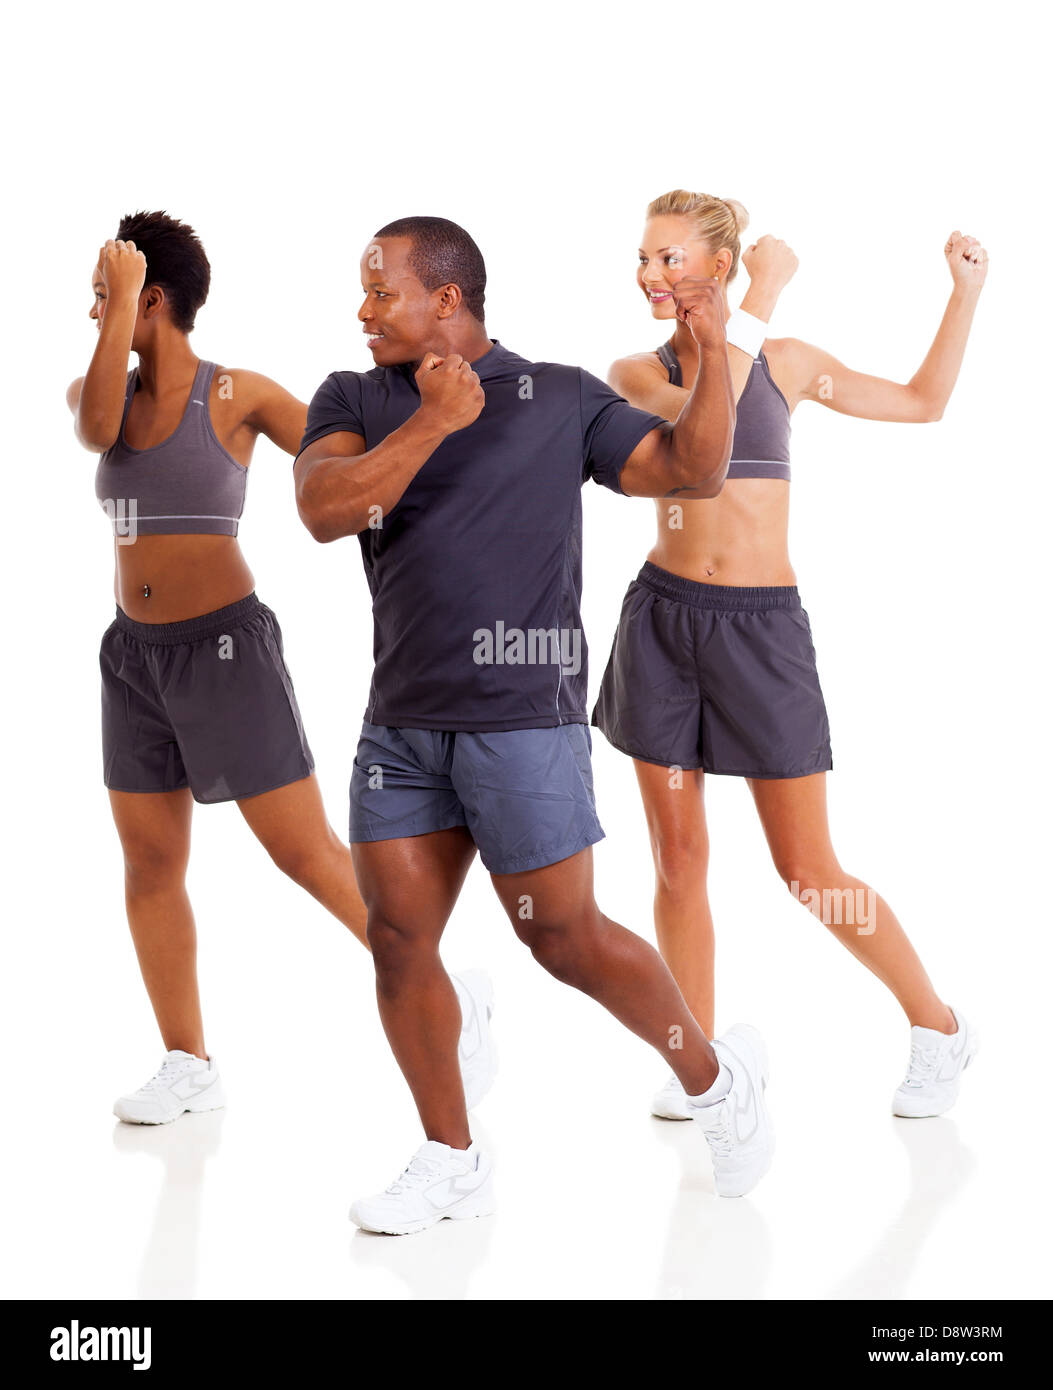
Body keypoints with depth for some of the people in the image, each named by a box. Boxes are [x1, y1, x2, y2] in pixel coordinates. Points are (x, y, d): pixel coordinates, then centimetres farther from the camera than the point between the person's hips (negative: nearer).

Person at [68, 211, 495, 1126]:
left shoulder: (238, 394, -7)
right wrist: (122, 306, -19)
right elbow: (96, 430, -19)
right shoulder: (95, 392, 4)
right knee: (149, 864, 6)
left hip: (226, 649, -5)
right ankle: (189, 1065, 17)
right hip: (136, 654, 6)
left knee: (309, 855, -6)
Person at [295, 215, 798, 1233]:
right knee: (396, 936, 2)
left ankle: (715, 1077, 21)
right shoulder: (352, 402, 7)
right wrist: (431, 421, -20)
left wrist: (713, 352, -11)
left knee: (562, 936, -1)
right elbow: (323, 510, -11)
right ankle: (450, 1162, 16)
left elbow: (691, 471, 0)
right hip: (402, 721, 4)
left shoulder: (560, 400, 2)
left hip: (522, 718, -4)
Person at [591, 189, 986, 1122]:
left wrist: (966, 290, 13)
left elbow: (923, 401, 16)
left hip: (762, 629, -1)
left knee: (807, 870, 1)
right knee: (678, 859, 3)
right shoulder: (634, 374, 3)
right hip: (664, 618, 1)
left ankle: (939, 1027, 19)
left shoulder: (785, 360, 6)